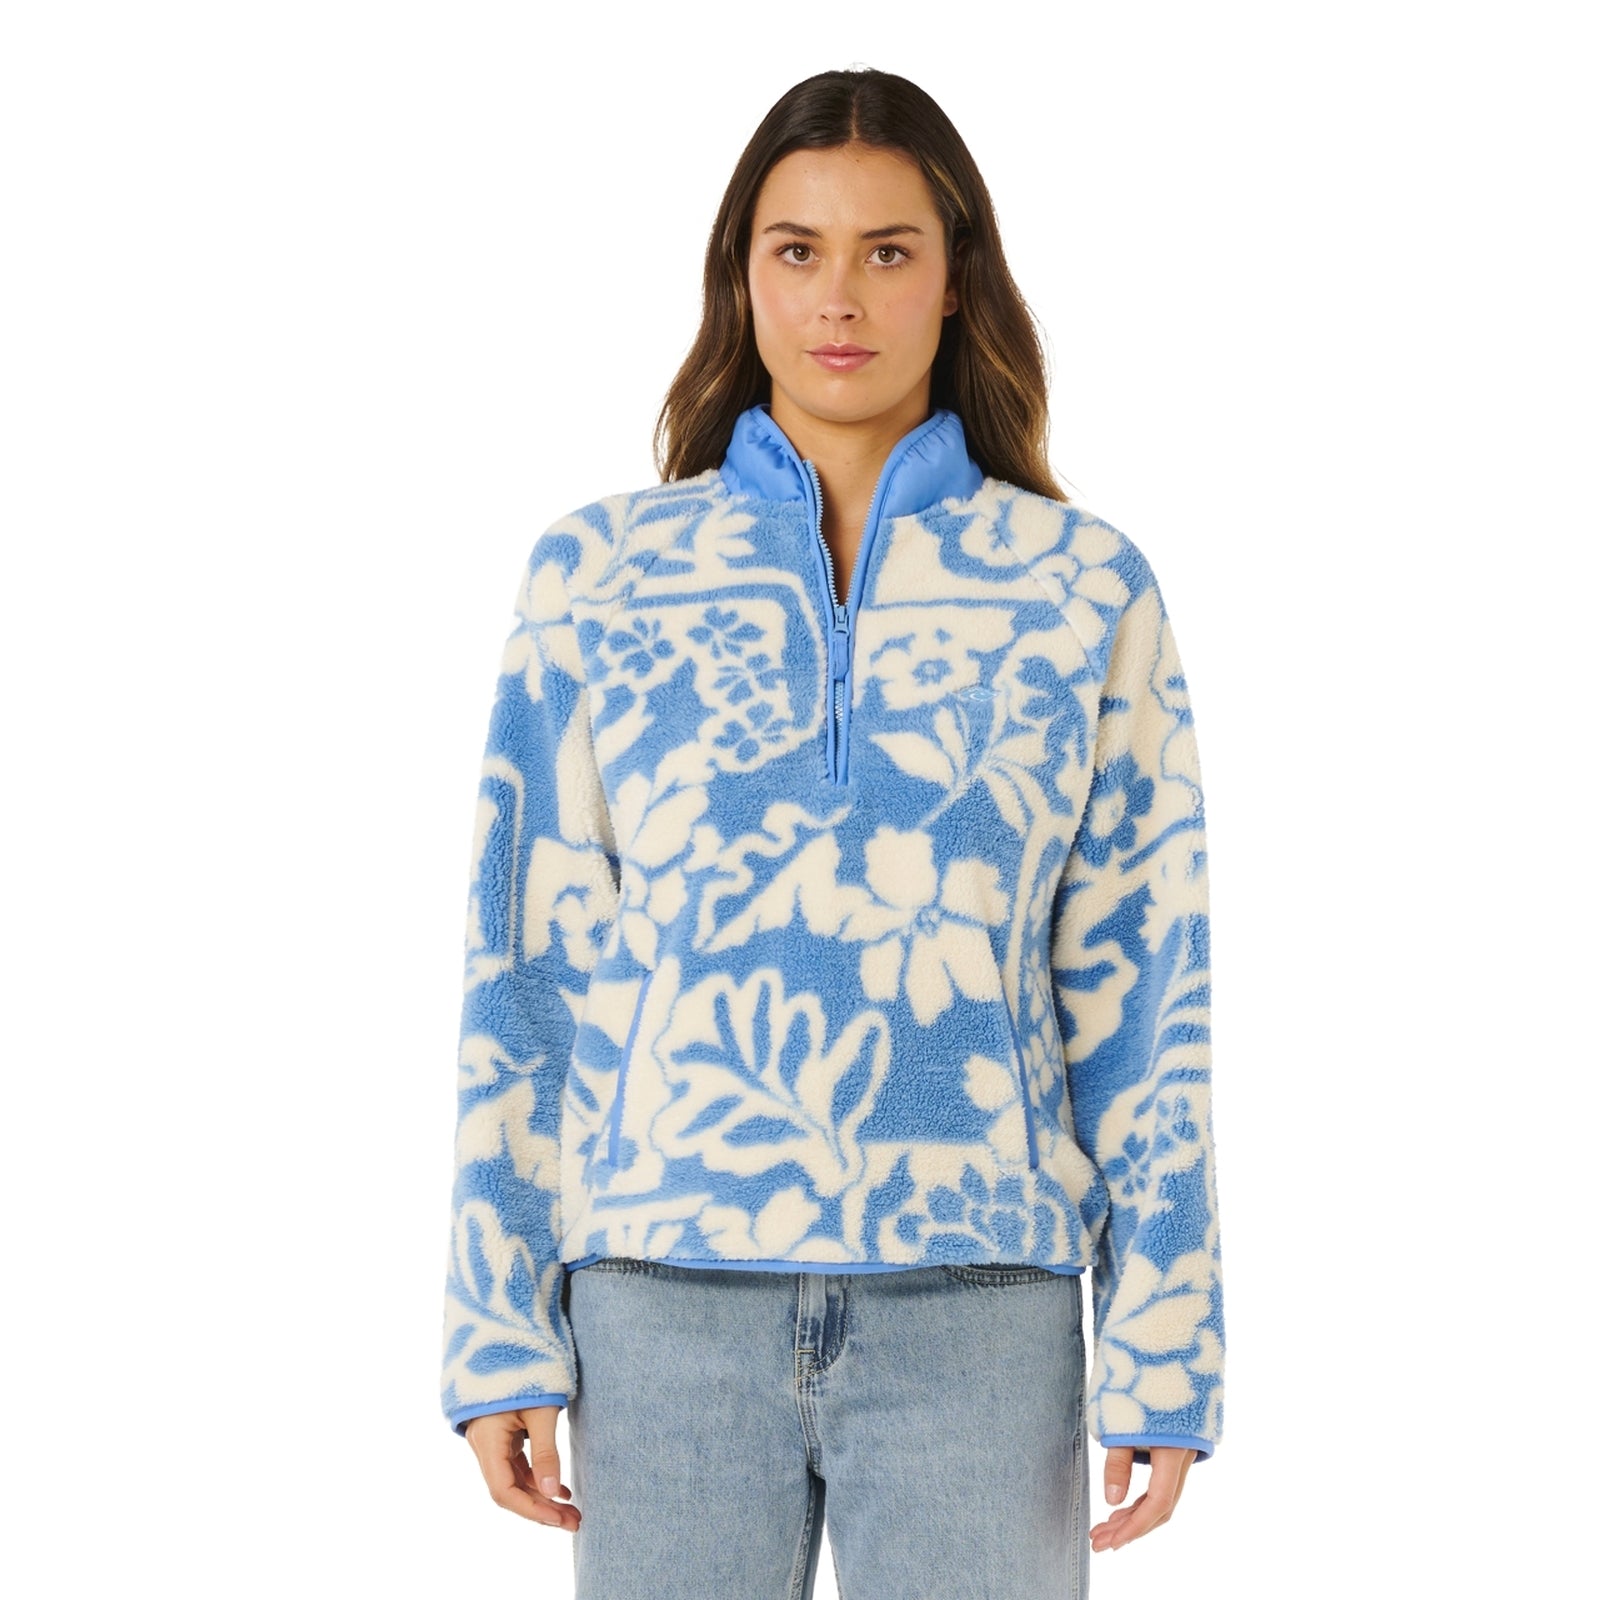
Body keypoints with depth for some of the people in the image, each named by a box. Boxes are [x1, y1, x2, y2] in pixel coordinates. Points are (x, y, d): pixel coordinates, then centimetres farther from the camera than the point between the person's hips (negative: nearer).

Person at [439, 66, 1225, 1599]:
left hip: (975, 1309, 0)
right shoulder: (598, 575, 6)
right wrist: (500, 1337, 2)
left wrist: (1161, 1355, 1)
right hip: (672, 1299, 1)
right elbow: (526, 966, 5)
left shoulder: (1084, 589, 5)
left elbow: (1139, 986, 4)